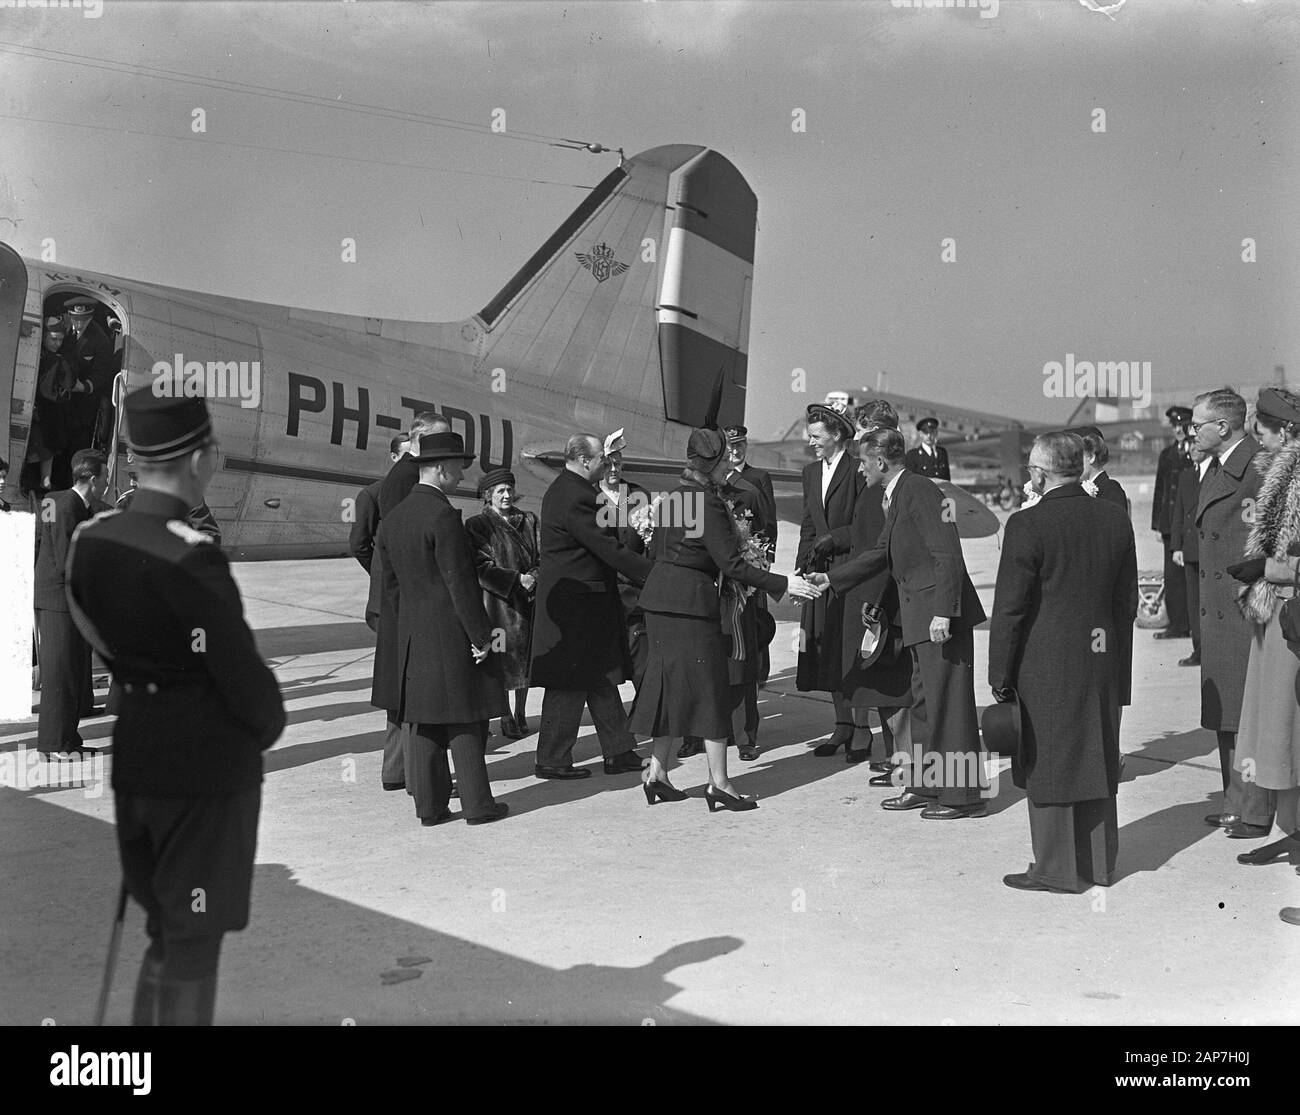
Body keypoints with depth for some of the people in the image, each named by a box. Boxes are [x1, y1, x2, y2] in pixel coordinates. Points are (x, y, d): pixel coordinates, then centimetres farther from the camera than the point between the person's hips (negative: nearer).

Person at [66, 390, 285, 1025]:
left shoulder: (89, 541, 1)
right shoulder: (191, 560, -23)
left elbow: (95, 643, 10)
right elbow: (240, 670, -17)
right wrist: (269, 727, 3)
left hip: (131, 759, 8)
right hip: (206, 767, -8)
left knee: (164, 935, 23)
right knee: (193, 949, 6)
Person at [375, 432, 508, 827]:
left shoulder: (392, 518, 9)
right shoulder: (443, 516, -17)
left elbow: (390, 581, 15)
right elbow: (460, 582, -17)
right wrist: (480, 635, -12)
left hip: (411, 636, 7)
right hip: (451, 633, -7)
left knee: (422, 723, 10)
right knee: (465, 722, 2)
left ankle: (429, 805, 14)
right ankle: (476, 804, 9)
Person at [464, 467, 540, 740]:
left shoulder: (529, 521, 12)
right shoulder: (478, 525, -1)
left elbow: (542, 556, 7)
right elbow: (481, 567, -9)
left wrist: (533, 578, -13)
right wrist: (516, 579, -17)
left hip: (527, 602, 4)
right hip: (498, 602, -4)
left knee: (524, 659, 9)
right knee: (501, 661, -3)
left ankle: (521, 714, 20)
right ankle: (505, 718, 6)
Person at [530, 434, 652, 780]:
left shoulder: (564, 489, 12)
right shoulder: (575, 498, -21)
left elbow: (598, 540, 16)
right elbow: (606, 548, -22)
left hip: (579, 599, 11)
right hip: (576, 604, -11)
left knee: (601, 679, 13)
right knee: (570, 685, -1)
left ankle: (619, 752, 20)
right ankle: (552, 760, 10)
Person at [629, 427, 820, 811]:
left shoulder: (672, 497, 9)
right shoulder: (709, 503, -16)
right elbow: (732, 566, -19)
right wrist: (784, 584, -16)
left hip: (660, 594, 8)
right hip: (692, 599, -8)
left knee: (670, 684, 15)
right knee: (709, 689, 0)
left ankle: (657, 773, 19)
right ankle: (719, 784, 6)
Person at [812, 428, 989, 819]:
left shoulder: (919, 490, -14)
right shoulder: (897, 496, 17)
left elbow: (947, 554, -20)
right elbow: (880, 553, 25)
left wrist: (943, 611, -24)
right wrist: (829, 578, 24)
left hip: (941, 611, -10)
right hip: (920, 616, 10)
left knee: (949, 702, -4)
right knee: (924, 702, 15)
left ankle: (963, 795, 5)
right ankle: (925, 786, 25)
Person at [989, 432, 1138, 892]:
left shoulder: (1027, 525, -15)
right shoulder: (1116, 518, 4)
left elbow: (1009, 609, -13)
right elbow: (1127, 600, 11)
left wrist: (1000, 675, -6)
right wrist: (1119, 661, 19)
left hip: (1047, 664, -6)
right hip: (1104, 661, 6)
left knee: (1049, 764, 4)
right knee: (1096, 761, 15)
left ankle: (1057, 869, 11)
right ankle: (1100, 863, 26)